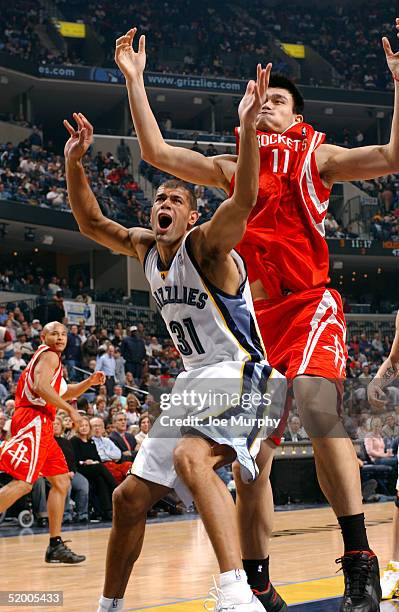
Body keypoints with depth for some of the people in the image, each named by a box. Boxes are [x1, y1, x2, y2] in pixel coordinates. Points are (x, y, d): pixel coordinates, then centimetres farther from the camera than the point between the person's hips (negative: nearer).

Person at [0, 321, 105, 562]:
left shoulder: (52, 359, 25)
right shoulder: (49, 356, -4)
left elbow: (64, 392, 36)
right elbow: (41, 387, -20)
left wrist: (89, 382, 22)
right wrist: (70, 409, -16)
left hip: (42, 425, 11)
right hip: (34, 420, -11)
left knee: (62, 482, 12)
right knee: (23, 484, -20)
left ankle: (56, 546, 13)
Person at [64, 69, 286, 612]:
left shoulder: (205, 245, -12)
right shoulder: (145, 247, 10)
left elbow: (244, 199, -30)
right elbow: (91, 222, 18)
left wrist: (247, 126, -41)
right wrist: (74, 162, 5)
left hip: (237, 372, -9)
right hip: (195, 381, 9)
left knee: (190, 456, -39)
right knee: (131, 496, 10)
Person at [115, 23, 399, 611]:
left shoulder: (315, 157, 9)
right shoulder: (233, 168, 20)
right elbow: (156, 151, 13)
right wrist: (135, 80, 10)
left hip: (309, 303, -5)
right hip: (255, 314, 5)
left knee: (317, 405, -31)